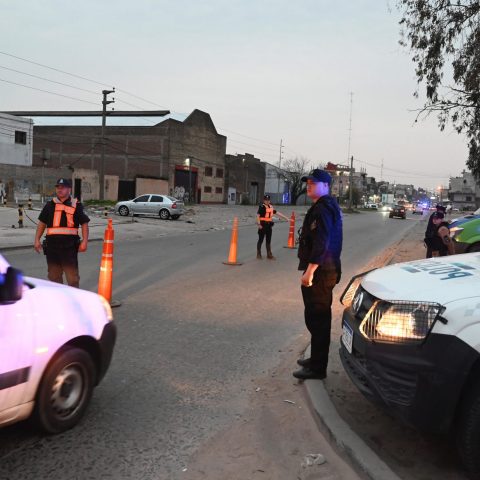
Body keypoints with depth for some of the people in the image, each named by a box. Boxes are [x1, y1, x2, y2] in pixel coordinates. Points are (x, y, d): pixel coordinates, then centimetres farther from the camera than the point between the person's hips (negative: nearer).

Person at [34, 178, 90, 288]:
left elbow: (84, 224, 1)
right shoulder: (50, 205, 11)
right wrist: (37, 240, 8)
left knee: (72, 276, -1)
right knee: (54, 275, 14)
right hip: (52, 245, 4)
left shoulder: (76, 205, 1)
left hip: (70, 245, -4)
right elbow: (42, 223, 15)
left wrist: (84, 241, -7)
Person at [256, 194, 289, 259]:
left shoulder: (271, 207, 13)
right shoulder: (262, 207, -9)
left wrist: (285, 218, 24)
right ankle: (258, 254, 9)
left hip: (269, 225, 7)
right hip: (263, 225, -7)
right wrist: (259, 224, -25)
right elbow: (258, 215, -17)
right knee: (260, 240, 1)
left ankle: (269, 255, 18)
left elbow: (277, 213, 22)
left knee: (269, 241, 11)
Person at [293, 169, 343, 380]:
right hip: (326, 270, 11)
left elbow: (321, 243, -26)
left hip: (320, 271, -11)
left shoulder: (323, 208, -17)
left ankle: (317, 368, 2)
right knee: (319, 316, 19)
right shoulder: (329, 206, 18)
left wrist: (310, 270, -25)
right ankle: (316, 359, 32)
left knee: (317, 318, -5)